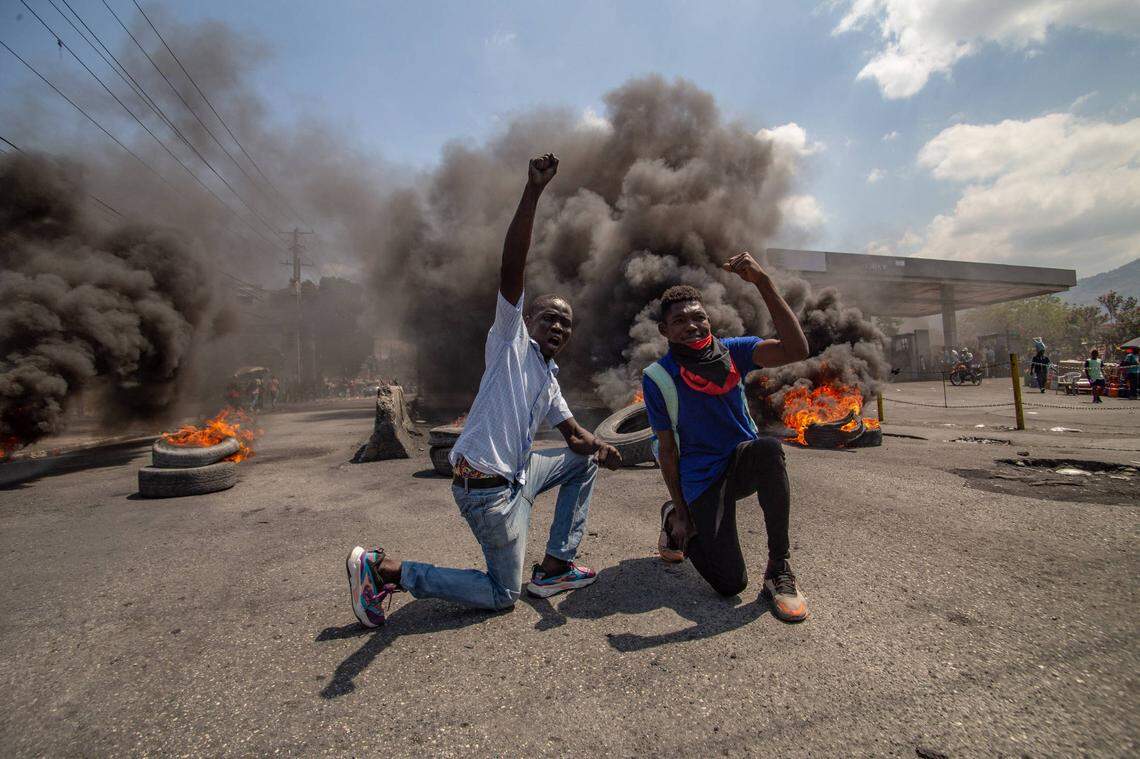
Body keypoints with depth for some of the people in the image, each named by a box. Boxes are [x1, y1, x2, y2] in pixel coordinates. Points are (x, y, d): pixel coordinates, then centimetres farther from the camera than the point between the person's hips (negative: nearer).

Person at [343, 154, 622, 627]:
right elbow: (511, 269, -20)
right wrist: (533, 192, -27)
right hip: (487, 486, -9)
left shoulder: (548, 380, 17)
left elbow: (574, 434, 15)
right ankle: (382, 568, 7)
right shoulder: (511, 341, -6)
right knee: (502, 595, 1)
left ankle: (555, 566, 19)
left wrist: (598, 447, -10)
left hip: (517, 474, 9)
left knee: (585, 460, 18)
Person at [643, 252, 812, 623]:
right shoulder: (657, 377, -11)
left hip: (743, 462, 2)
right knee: (731, 583, -13)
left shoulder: (732, 351, -6)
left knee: (768, 449, -36)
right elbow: (667, 449, -6)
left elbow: (796, 350, -24)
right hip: (702, 477, -2)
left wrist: (764, 283, -30)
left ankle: (779, 569, -18)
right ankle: (673, 518, 19)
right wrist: (680, 513, -4)